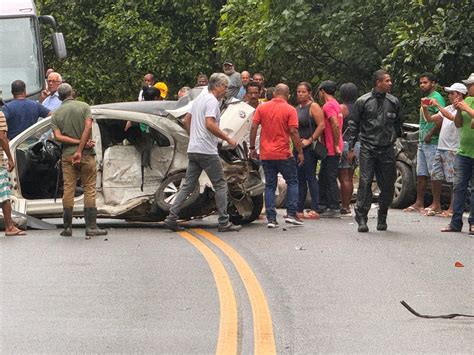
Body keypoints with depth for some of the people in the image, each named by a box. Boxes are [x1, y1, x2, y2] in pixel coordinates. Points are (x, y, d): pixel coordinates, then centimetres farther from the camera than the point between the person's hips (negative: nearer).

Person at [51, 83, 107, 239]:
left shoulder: (57, 114, 6)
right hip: (86, 155, -2)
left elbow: (58, 136, -6)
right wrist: (80, 150, -16)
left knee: (68, 190, 6)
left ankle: (67, 227, 6)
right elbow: (88, 127, -14)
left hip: (67, 155, 2)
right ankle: (91, 227, -2)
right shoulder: (84, 107, -1)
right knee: (89, 189, 2)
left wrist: (78, 142, -10)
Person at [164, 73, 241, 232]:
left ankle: (172, 217, 1)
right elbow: (210, 124, -23)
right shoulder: (212, 101, -12)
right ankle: (224, 222, 0)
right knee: (220, 185, -1)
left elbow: (187, 120, 27)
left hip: (193, 150, 9)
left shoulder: (199, 99, 19)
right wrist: (227, 138, -17)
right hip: (207, 151, -9)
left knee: (188, 185, 8)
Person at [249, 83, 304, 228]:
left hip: (266, 155, 3)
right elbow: (293, 132, -11)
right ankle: (291, 213, 2)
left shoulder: (262, 108, 4)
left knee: (270, 186, 9)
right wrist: (299, 152, -4)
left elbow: (253, 127, 0)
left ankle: (271, 218, 2)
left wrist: (252, 148, 8)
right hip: (283, 154, -3)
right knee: (292, 182, 12)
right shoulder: (290, 110, -5)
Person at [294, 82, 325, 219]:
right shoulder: (296, 108, 17)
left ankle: (315, 210, -10)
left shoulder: (313, 107, -7)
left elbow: (321, 125, -16)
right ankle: (299, 210, 13)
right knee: (300, 179, 9)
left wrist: (309, 140, -17)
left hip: (309, 148, -8)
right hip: (297, 147, 8)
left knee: (310, 177, -9)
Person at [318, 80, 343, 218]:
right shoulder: (336, 105, 17)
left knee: (330, 178, -7)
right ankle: (323, 205, 21)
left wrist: (336, 146, -22)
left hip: (331, 149, -10)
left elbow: (336, 126, -25)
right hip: (333, 148, 10)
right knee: (323, 177, 16)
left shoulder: (328, 106, -15)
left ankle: (334, 209, -6)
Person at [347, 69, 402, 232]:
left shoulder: (393, 102, 9)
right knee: (365, 182, -9)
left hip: (387, 149, 3)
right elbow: (354, 125, 5)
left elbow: (397, 123, 20)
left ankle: (382, 218, 17)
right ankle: (361, 218, -6)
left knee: (387, 185, 3)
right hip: (368, 149, -3)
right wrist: (351, 147, 0)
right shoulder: (363, 101, 1)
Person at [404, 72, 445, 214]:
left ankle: (436, 205, -4)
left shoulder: (436, 98, -11)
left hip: (432, 142, -10)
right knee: (421, 174, 11)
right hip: (422, 142, 10)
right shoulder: (425, 98, 20)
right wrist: (421, 138, 17)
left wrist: (430, 135, -18)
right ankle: (419, 203, 16)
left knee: (434, 174, -6)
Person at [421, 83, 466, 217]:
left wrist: (438, 105, -25)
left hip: (452, 150, -8)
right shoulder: (448, 109, 19)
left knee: (454, 181, -5)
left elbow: (452, 117, -26)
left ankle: (451, 209, -3)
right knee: (435, 178, 8)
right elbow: (430, 119, 17)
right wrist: (425, 108, 0)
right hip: (440, 148, 8)